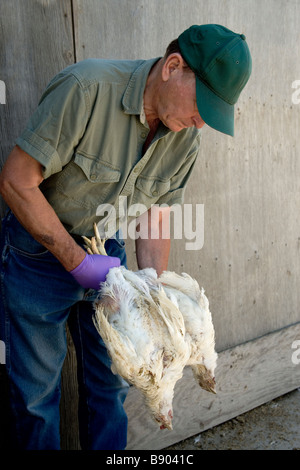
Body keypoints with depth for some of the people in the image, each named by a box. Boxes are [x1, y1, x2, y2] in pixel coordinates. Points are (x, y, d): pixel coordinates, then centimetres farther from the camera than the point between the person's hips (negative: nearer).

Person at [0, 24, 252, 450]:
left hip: (106, 251, 5)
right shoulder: (87, 88, -27)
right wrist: (78, 262, -23)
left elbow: (156, 219, 1)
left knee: (109, 382, 16)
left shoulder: (185, 138, -8)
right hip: (38, 251, -4)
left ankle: (107, 446, 40)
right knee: (36, 389, 10)